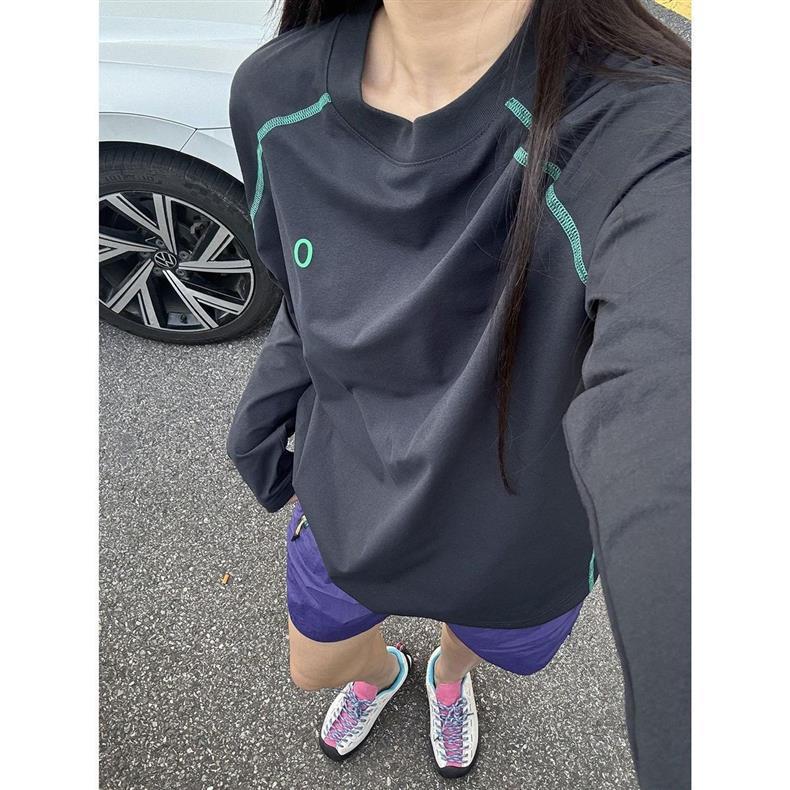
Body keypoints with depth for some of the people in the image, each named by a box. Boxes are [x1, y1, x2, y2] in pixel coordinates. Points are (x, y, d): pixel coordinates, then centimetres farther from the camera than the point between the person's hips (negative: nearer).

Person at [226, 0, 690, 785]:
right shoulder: (278, 94, -18)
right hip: (342, 509, 3)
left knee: (473, 643, 33)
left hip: (518, 554, -2)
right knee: (315, 665, 31)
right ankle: (379, 672, 71)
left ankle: (448, 676, 76)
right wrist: (261, 420, 3)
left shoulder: (649, 137, -36)